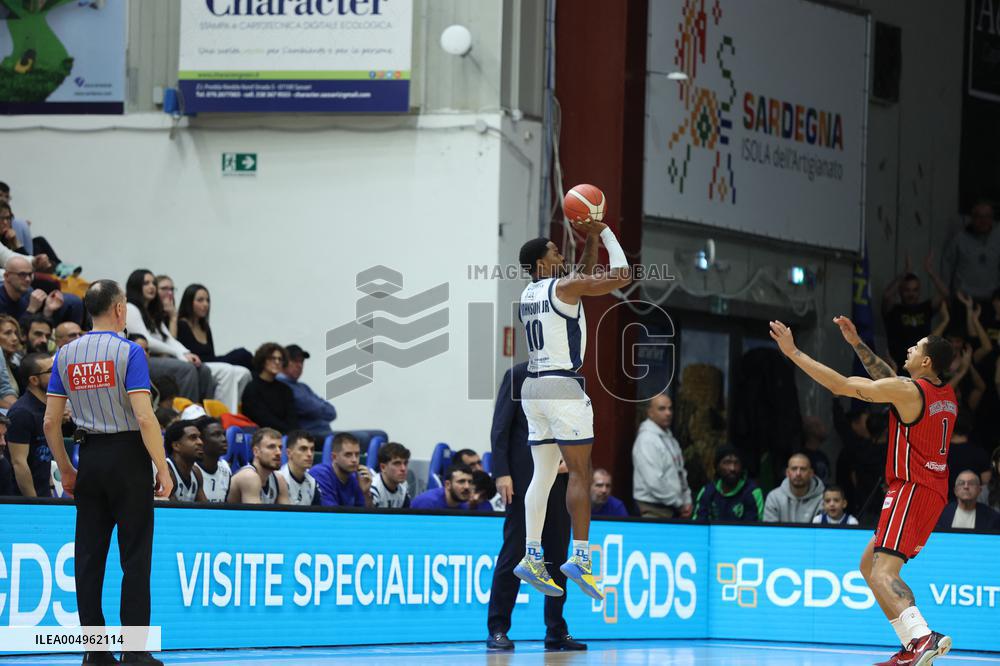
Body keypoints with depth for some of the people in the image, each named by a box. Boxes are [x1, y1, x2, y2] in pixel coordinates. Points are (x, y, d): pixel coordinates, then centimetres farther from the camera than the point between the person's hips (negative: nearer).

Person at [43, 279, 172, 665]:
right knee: (135, 557, -1)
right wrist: (163, 471, -11)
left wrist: (66, 471, 16)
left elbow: (50, 422, 5)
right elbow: (144, 418, -18)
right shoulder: (128, 352, -10)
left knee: (89, 556, 7)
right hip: (128, 456, -5)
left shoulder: (66, 355, 5)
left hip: (89, 459, 5)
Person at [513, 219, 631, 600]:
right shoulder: (563, 287, -10)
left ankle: (531, 558, 4)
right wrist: (605, 232, 1)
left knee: (542, 475, 9)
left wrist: (591, 239, 24)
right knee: (580, 474, -5)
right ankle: (580, 557, -11)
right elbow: (620, 276, -10)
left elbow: (585, 281, 30)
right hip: (563, 386, -8)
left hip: (534, 386, 8)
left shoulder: (529, 294, 15)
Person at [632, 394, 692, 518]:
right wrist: (679, 504, -12)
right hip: (655, 509, -9)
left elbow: (681, 473, 21)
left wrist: (686, 501, 7)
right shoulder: (647, 439, -13)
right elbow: (654, 481, -20)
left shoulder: (670, 438, 17)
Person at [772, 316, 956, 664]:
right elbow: (891, 382, 29)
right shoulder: (946, 395, 12)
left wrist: (793, 353, -4)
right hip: (933, 492, 9)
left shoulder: (908, 391, -13)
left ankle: (922, 637, -41)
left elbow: (841, 385, -11)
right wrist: (857, 344, 29)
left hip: (912, 490, -9)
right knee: (869, 564, 17)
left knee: (882, 573, -20)